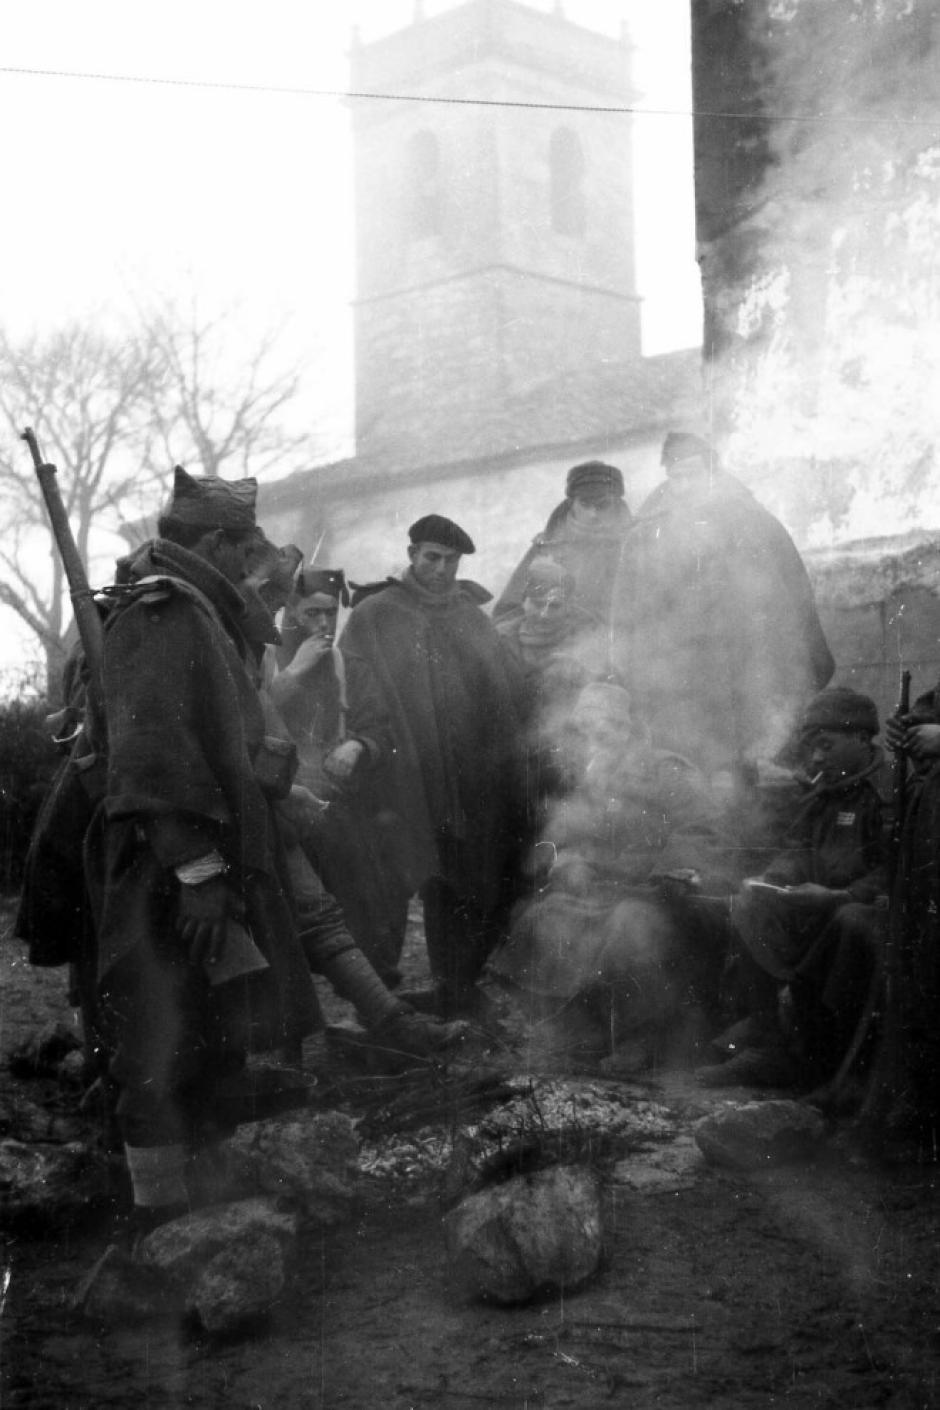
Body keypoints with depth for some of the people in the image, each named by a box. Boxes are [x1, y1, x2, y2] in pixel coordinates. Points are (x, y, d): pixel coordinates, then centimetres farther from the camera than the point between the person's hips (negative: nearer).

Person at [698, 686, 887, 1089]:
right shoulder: (821, 790, 16)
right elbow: (800, 849, 19)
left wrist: (841, 895, -25)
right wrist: (769, 879, -3)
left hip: (872, 905, -8)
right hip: (817, 904, 8)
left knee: (852, 922, -38)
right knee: (749, 907, -8)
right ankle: (764, 1036, -16)